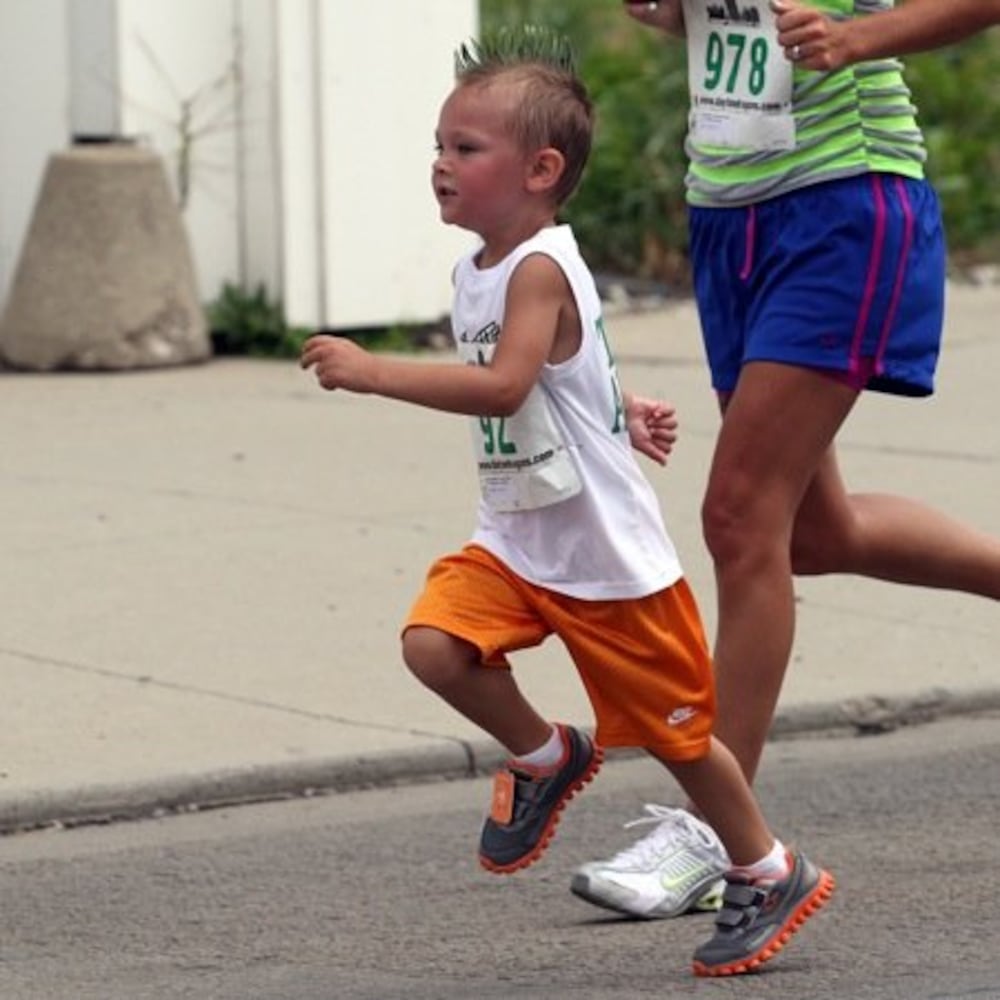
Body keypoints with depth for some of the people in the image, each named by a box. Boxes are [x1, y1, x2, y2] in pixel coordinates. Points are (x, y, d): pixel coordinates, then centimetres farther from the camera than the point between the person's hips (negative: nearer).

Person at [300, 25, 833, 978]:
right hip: (511, 540, 7)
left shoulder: (541, 268, -21)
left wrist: (372, 372, -37)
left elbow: (503, 385, -36)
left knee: (673, 729, 5)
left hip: (606, 550, -7)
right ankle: (542, 759, 7)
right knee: (434, 642, -18)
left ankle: (768, 875, 25)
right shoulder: (473, 271, 6)